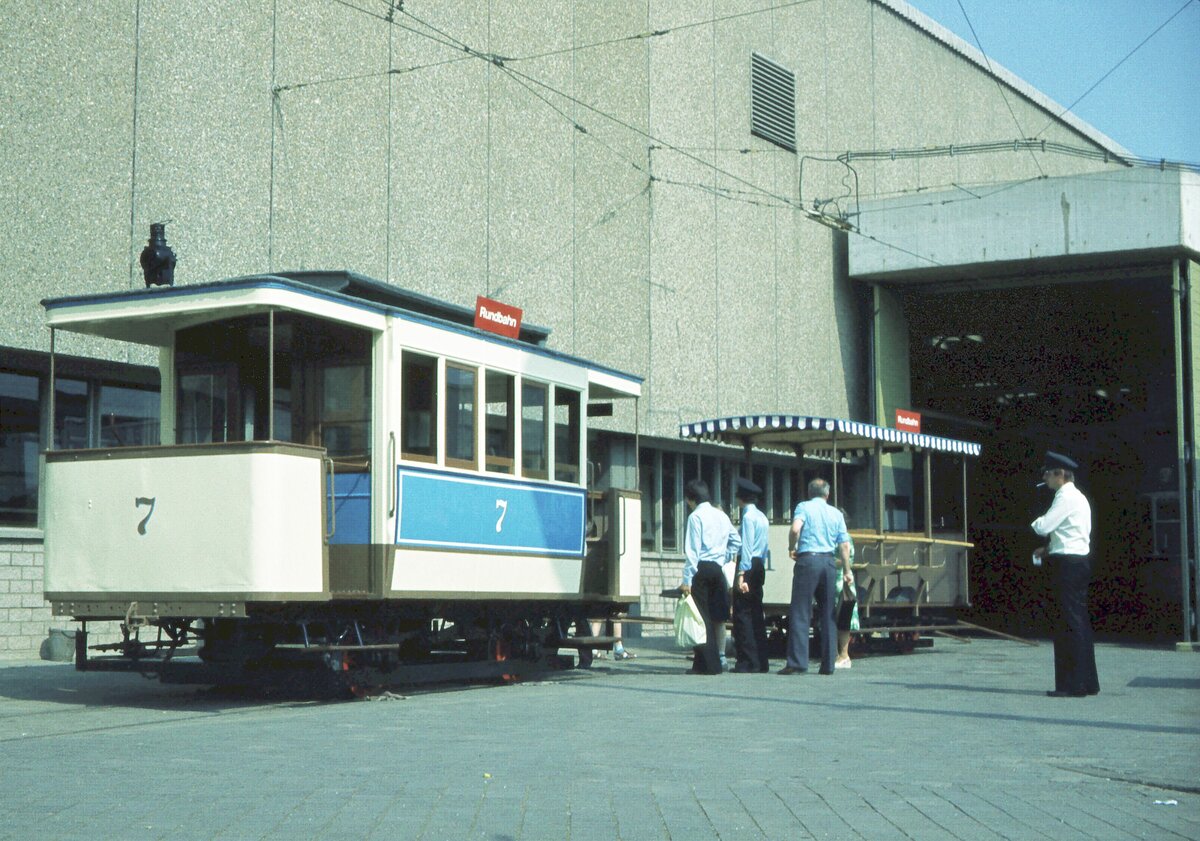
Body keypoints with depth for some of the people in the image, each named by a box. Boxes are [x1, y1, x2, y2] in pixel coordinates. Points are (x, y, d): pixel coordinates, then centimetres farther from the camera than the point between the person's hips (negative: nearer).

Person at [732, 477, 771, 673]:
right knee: (756, 614, 11)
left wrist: (741, 575, -20)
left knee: (743, 614, -6)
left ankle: (748, 662, -8)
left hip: (748, 565, -9)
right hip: (759, 565, 9)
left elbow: (746, 547, -17)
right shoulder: (762, 517, 16)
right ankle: (761, 662, 13)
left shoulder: (748, 516, -11)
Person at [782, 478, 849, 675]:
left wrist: (791, 548, 2)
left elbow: (795, 529, -15)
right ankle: (828, 664, 8)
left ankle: (797, 662, -10)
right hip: (829, 562, 4)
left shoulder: (804, 507, 3)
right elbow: (844, 545, 9)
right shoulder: (836, 513, 14)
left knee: (800, 614, -3)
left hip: (808, 559, -4)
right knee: (828, 614, 8)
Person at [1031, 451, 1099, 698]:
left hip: (1068, 564, -10)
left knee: (1070, 622, -8)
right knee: (1079, 622, 13)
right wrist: (1049, 550, 15)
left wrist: (1036, 522, 4)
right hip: (1078, 560, 10)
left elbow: (1043, 526, -18)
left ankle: (1073, 684, -7)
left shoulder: (1066, 497, -13)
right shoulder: (1077, 497, 19)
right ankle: (1087, 682, 17)